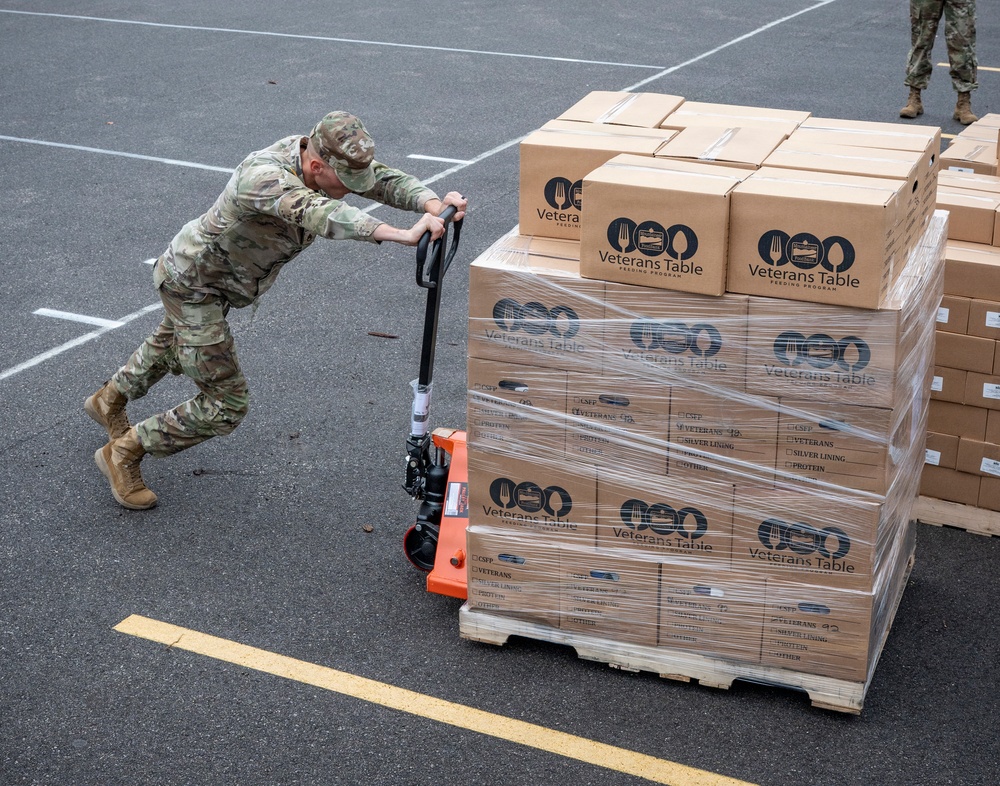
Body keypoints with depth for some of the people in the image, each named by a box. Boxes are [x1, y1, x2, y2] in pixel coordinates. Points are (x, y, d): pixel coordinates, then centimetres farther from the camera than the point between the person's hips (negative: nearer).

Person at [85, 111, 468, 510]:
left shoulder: (317, 152, -17)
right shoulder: (264, 174, -41)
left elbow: (383, 178, -20)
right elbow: (313, 211, -59)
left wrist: (432, 202, -42)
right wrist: (400, 234, -71)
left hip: (222, 280, 9)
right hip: (191, 284, -9)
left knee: (171, 348, 34)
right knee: (226, 405, -7)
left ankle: (109, 400, 62)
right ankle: (123, 453, 11)